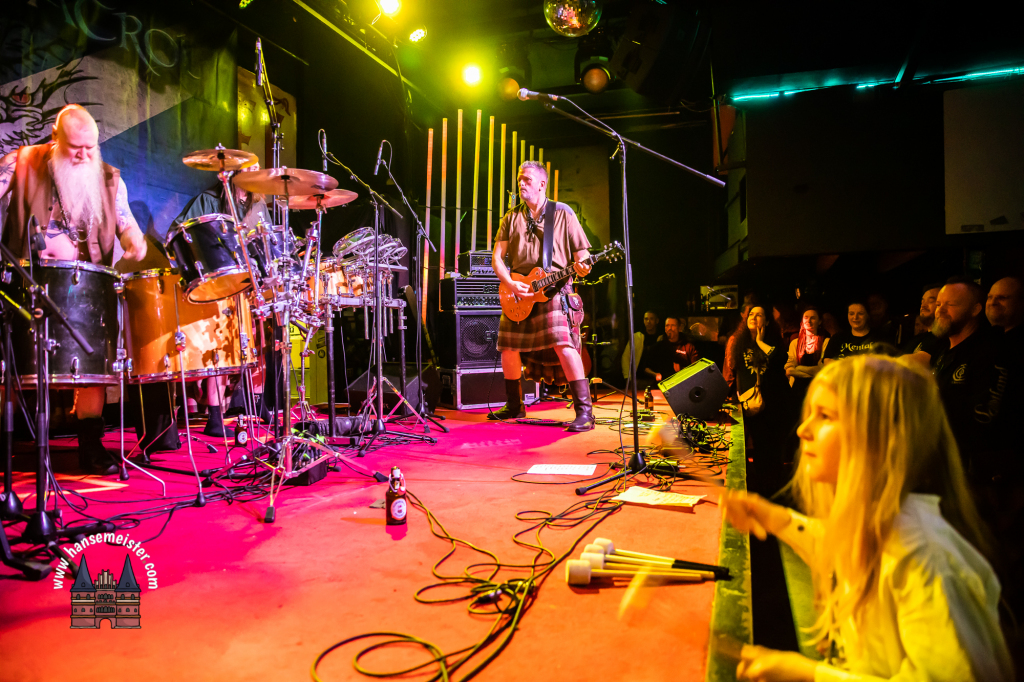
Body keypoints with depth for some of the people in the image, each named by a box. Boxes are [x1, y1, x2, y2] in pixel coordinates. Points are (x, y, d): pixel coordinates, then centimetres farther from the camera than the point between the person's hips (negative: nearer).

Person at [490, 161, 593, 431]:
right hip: (518, 292, 5)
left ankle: (584, 411, -17)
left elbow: (582, 254, 2)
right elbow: (497, 257, 7)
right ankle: (515, 406, 26)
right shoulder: (512, 217, 12)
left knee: (563, 343, -21)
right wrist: (510, 283, -10)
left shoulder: (563, 213, 2)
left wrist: (581, 267, -22)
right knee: (508, 348, 6)